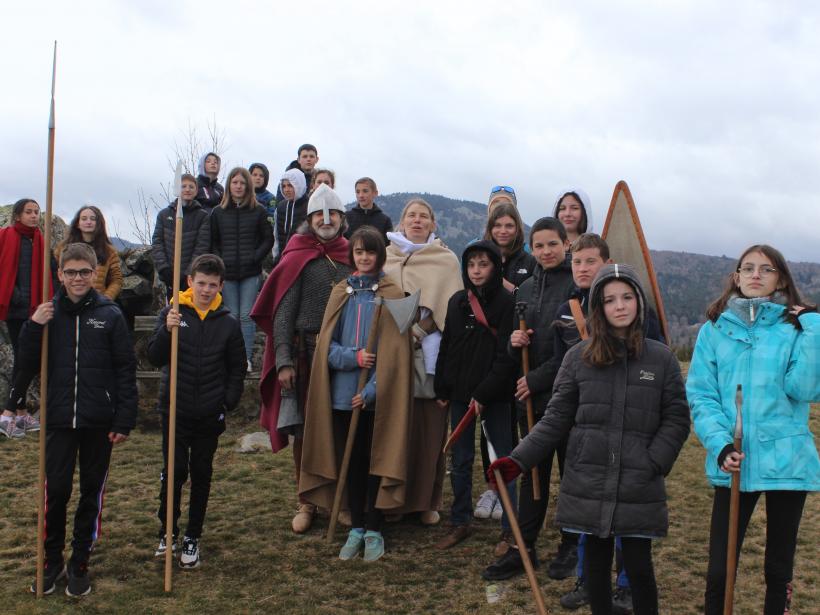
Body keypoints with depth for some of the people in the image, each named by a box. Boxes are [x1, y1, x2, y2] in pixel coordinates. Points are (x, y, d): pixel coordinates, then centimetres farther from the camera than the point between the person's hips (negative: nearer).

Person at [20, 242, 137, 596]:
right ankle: (52, 561, 23)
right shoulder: (49, 313, 3)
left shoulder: (110, 315, -4)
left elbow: (126, 370, -4)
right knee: (55, 491, 3)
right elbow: (29, 364, 4)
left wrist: (125, 420, -8)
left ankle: (80, 563, 23)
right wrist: (33, 327, -12)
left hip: (99, 422, -1)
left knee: (92, 492, 9)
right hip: (59, 420, 1)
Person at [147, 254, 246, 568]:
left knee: (201, 475, 9)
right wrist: (167, 331, -26)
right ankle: (167, 533, 21)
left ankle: (193, 537, 21)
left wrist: (228, 403, -3)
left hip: (210, 415, 1)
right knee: (173, 471, 3)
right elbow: (155, 357, -8)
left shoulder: (228, 322, 0)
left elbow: (237, 368, 7)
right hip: (175, 411, -1)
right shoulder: (171, 313, -3)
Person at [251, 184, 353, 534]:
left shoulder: (352, 257, 9)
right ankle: (306, 502, 18)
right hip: (306, 355, -2)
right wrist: (284, 361, -10)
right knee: (304, 429, 4)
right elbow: (282, 313, -3)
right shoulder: (297, 259, 1)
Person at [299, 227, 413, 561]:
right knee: (351, 461, 10)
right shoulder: (341, 292, 9)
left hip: (377, 396, -3)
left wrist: (371, 390, -16)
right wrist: (354, 357, -16)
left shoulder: (392, 294, -2)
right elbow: (327, 343, 4)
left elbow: (394, 350, -7)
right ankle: (356, 529, 22)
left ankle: (374, 531, 17)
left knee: (375, 460, 4)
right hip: (342, 393, 3)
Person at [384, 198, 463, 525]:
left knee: (430, 429, 1)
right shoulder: (386, 257, 12)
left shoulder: (446, 260, 7)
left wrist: (419, 328, -13)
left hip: (430, 354, -1)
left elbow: (450, 308, 0)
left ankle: (428, 501, 12)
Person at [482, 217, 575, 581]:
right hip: (530, 394, 5)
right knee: (533, 471, 10)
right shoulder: (526, 289, 12)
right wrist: (514, 342, -6)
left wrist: (538, 378, -14)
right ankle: (523, 547, 18)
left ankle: (571, 546, 23)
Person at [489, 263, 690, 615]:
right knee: (597, 561, 12)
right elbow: (556, 419, 2)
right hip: (588, 484, 1)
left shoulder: (662, 359, 1)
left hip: (640, 489, -1)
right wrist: (519, 460, -7)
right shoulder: (578, 357, 2)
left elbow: (676, 420, 2)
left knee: (638, 566, 2)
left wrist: (653, 464, -11)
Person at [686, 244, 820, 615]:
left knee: (779, 566, 15)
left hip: (786, 461, 0)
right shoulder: (714, 329, 2)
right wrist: (719, 444, -17)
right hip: (733, 463, 0)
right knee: (720, 568, 4)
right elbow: (700, 393, -3)